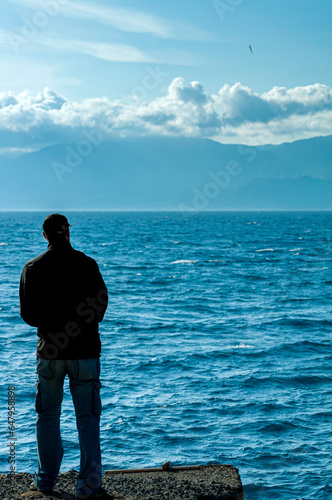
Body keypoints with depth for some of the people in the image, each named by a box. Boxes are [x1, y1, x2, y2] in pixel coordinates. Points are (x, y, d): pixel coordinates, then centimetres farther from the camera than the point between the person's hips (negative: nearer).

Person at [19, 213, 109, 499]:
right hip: (85, 350, -1)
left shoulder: (33, 268, -2)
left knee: (48, 416, 14)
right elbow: (102, 306, 1)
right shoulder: (87, 264, -5)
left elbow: (27, 314, 0)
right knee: (88, 418, 4)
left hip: (50, 351, 1)